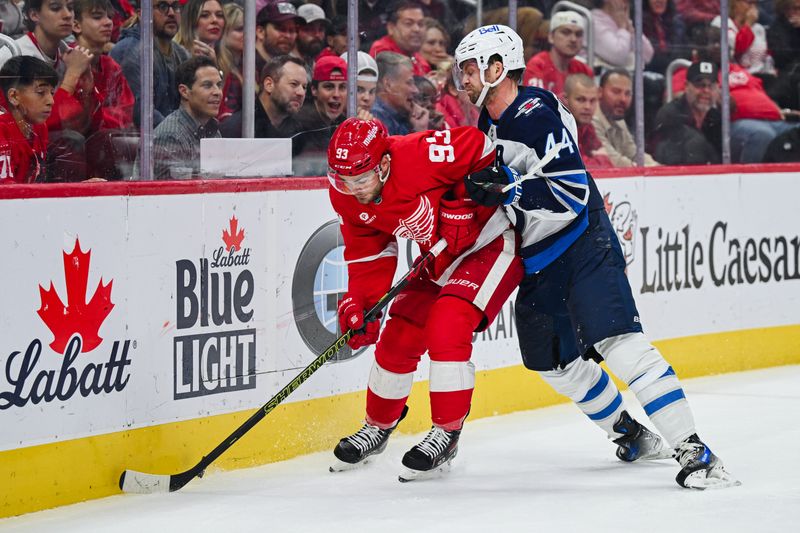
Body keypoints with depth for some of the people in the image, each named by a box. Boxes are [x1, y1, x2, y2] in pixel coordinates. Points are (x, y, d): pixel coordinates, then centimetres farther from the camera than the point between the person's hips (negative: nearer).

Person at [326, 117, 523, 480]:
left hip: (491, 239, -8)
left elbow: (480, 148, -22)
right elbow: (368, 253, 0)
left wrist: (463, 201, -25)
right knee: (398, 337, 7)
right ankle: (378, 427, 30)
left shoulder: (418, 155, -33)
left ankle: (446, 434, -13)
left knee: (447, 325, -24)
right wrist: (359, 303, -13)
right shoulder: (346, 195, -10)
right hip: (441, 257, 8)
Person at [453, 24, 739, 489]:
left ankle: (694, 452, -26)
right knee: (555, 362, 15)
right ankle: (631, 433, 33)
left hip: (584, 248, -10)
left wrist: (508, 186, -31)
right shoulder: (488, 127, 10)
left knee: (619, 343, -22)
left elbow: (573, 194, -26)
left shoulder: (537, 116, -19)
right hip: (538, 260, 10)